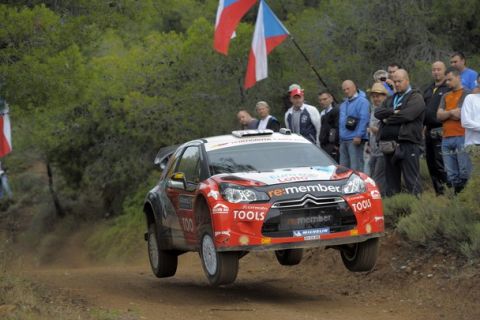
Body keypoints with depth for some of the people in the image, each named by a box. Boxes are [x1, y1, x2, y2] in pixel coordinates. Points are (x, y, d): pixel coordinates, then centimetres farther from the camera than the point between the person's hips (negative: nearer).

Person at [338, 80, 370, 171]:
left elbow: (364, 119, -14)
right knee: (343, 167, 8)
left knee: (355, 167, -12)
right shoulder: (343, 104, 22)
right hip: (343, 140, 9)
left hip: (355, 140, -9)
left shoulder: (362, 101, -5)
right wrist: (340, 137, 18)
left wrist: (359, 136, -21)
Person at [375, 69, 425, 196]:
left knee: (411, 181, -9)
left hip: (407, 143, -7)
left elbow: (406, 114, -14)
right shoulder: (391, 99, 23)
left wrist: (387, 120, -1)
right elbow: (378, 112, 7)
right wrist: (393, 111, -11)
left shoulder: (416, 97, 2)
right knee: (391, 180, 10)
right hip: (388, 143, 7)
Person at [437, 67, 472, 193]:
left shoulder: (467, 94, 3)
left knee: (465, 174, -9)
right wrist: (452, 112, -8)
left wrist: (446, 114, -1)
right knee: (451, 176, 5)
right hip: (447, 139, 6)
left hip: (462, 137, -6)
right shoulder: (446, 96, 21)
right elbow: (439, 115, 10)